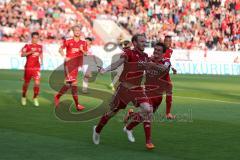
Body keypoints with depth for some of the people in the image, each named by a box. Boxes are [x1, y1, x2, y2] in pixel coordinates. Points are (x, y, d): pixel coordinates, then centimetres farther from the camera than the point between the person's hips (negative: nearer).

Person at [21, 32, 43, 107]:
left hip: (37, 67, 2)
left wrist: (41, 61, 8)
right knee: (26, 83, 9)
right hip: (28, 67, -2)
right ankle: (23, 97, 32)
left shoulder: (40, 46, 9)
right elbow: (22, 54, -16)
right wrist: (30, 52, -28)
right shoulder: (27, 46, -4)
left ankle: (35, 98, 4)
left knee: (37, 83, -13)